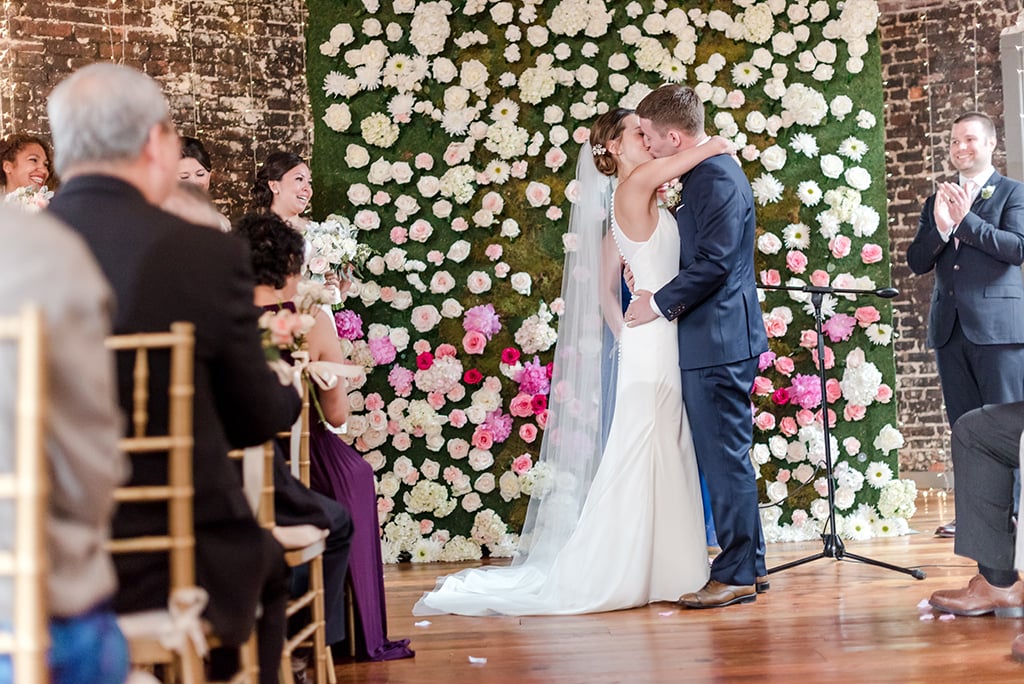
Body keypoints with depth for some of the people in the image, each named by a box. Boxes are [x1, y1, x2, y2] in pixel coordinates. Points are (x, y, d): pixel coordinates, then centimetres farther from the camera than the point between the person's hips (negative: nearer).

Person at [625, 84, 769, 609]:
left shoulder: (718, 177, -16)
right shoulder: (705, 175, 16)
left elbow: (715, 261, -22)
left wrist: (661, 303, -14)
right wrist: (661, 292, 8)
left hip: (719, 341, -10)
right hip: (713, 340, 10)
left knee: (725, 457, -3)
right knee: (726, 456, 15)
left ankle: (736, 575, 5)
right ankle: (749, 562, 25)